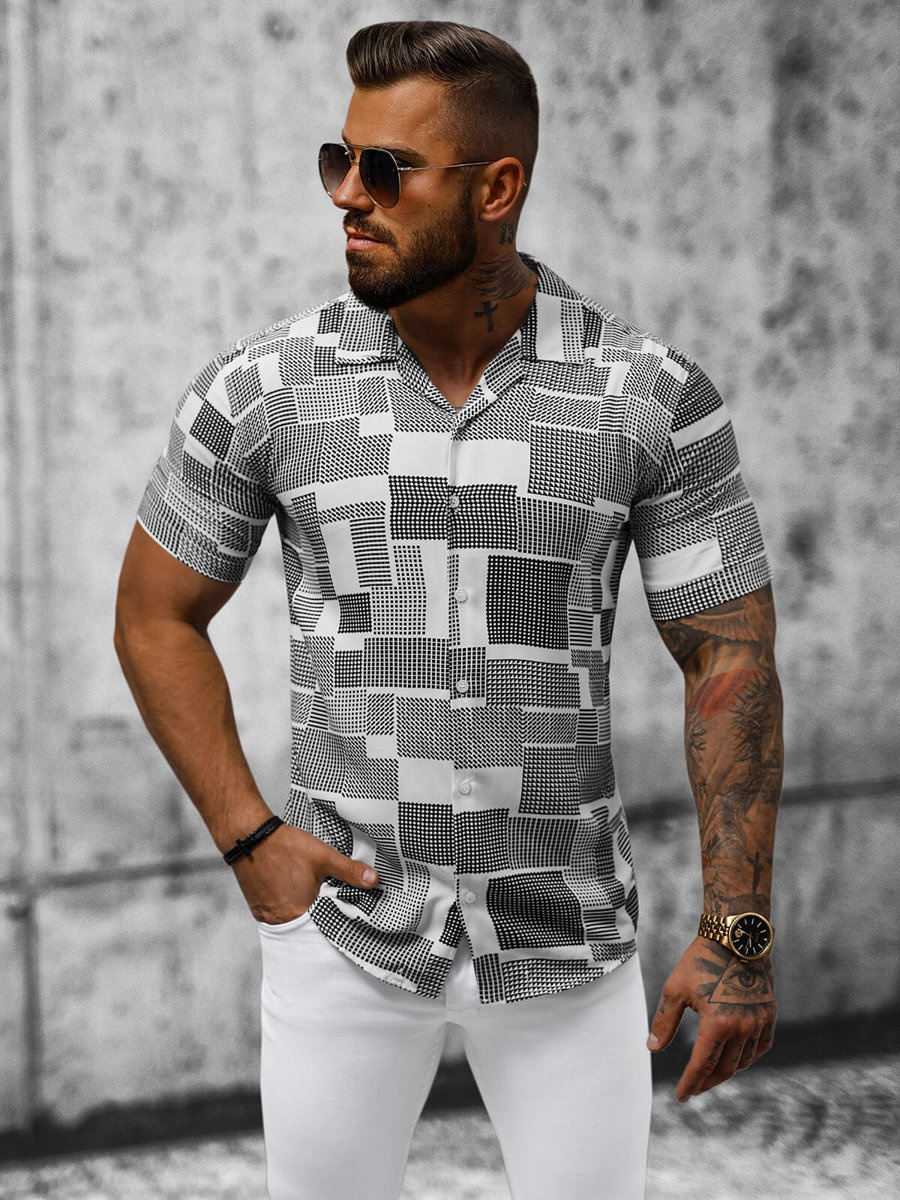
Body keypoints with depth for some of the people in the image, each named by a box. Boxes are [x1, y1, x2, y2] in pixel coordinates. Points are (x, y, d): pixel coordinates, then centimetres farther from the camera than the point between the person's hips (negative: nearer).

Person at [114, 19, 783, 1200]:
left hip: (566, 932, 0)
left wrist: (741, 931, -9)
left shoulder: (655, 398, -9)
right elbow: (157, 617, 5)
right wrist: (248, 842, -5)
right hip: (343, 923, 1)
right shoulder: (264, 388, -7)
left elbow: (730, 659, -5)